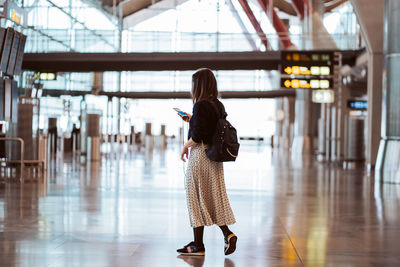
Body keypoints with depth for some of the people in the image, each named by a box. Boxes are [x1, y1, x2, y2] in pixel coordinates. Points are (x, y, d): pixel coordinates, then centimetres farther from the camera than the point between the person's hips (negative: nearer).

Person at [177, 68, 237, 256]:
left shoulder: (201, 105, -16)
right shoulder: (218, 105, 9)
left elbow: (197, 136, -20)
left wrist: (185, 147, -4)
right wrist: (191, 120, 20)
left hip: (200, 155, -8)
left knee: (196, 198, 1)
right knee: (214, 197, 14)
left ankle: (198, 245, 6)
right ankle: (227, 233, 2)